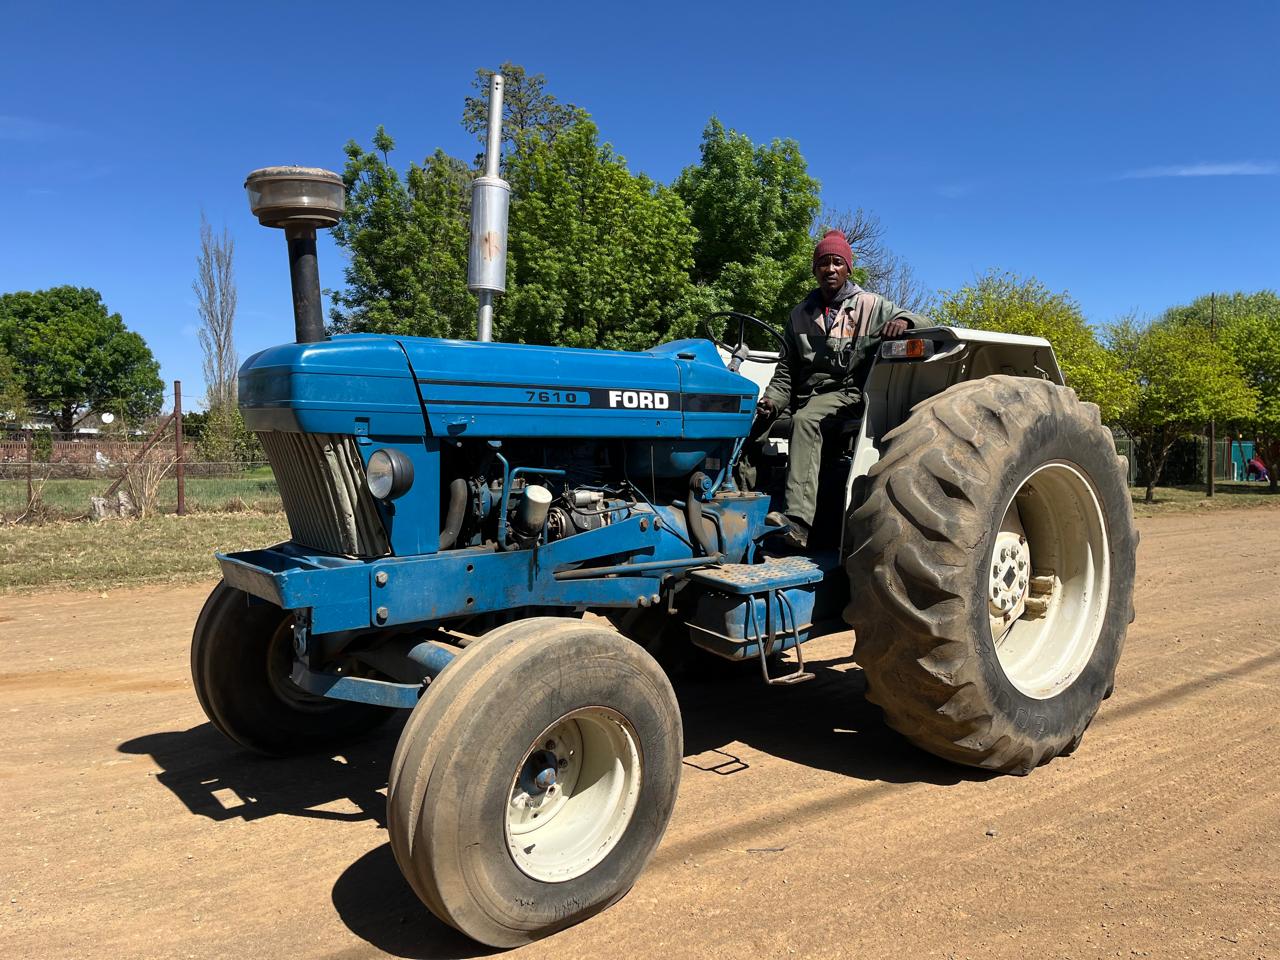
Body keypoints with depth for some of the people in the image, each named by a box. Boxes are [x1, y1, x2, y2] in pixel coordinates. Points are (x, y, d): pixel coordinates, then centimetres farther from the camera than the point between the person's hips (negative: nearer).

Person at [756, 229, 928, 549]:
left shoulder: (870, 306, 8)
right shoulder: (801, 313, 19)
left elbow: (924, 323, 3)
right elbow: (786, 369, 19)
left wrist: (903, 321, -21)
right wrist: (773, 401, 1)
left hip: (848, 393, -6)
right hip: (808, 397, 6)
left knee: (805, 420, -36)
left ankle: (797, 520, -46)